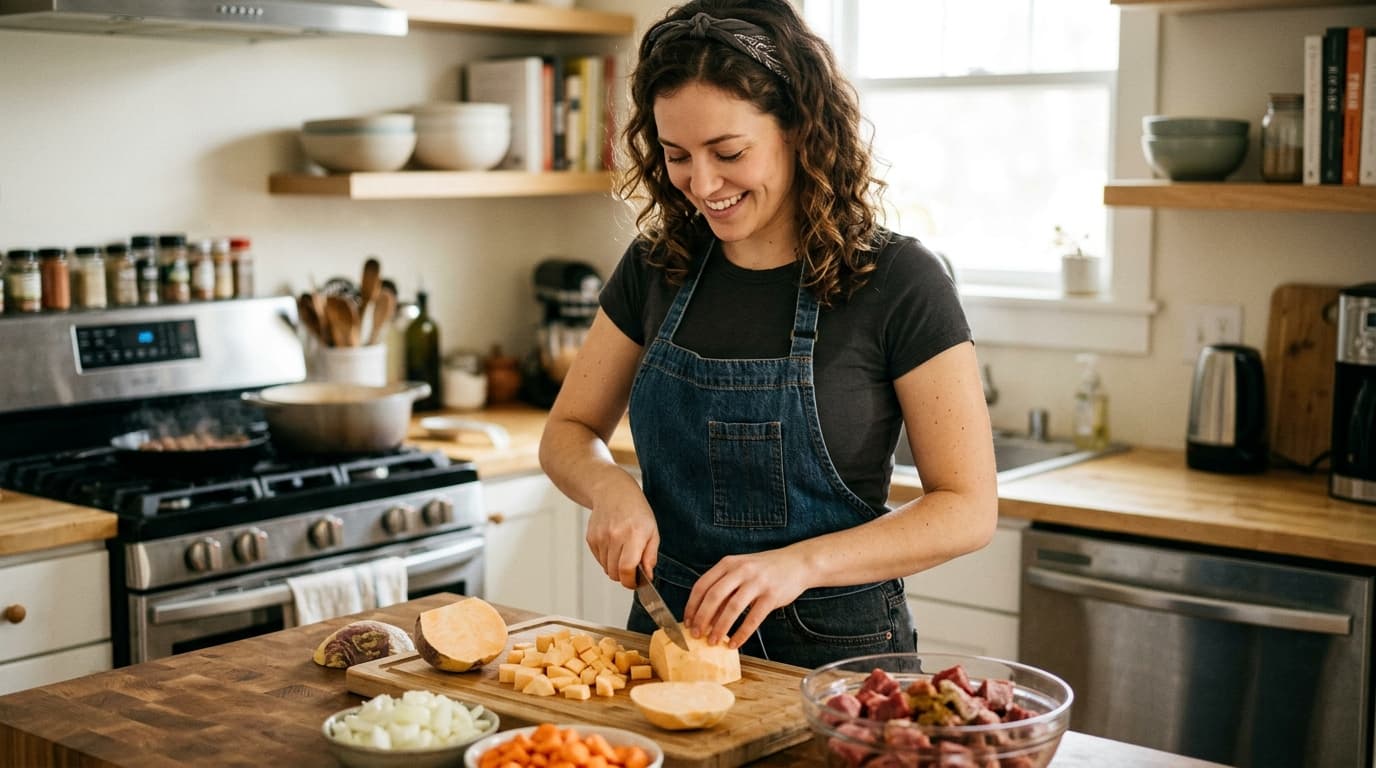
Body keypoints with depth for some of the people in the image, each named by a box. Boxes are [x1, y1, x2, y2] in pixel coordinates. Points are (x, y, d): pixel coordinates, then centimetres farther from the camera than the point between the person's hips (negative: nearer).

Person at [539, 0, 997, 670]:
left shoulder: (896, 282, -10)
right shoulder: (657, 266, 3)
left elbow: (968, 509, -10)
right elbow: (567, 433, 12)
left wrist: (799, 564, -22)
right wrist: (610, 488, -11)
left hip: (833, 651, -4)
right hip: (670, 632, 4)